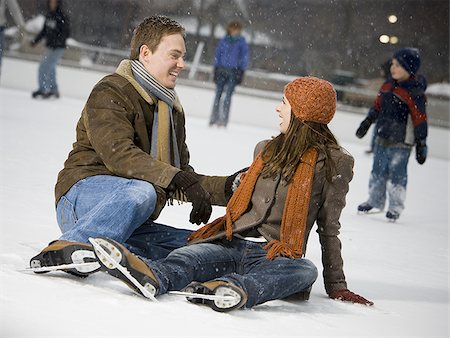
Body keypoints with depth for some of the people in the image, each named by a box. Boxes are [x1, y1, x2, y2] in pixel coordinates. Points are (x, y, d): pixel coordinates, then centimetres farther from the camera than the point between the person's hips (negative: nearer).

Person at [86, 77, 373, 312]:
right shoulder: (267, 150, 22)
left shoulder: (334, 163, 6)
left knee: (305, 270, -40)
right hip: (231, 244, 4)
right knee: (185, 258, -29)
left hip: (274, 257, -4)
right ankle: (152, 277, -64)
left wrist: (336, 287, 5)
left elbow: (329, 228, 7)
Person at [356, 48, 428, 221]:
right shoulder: (388, 86, 7)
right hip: (382, 139, 7)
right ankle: (375, 201, 29)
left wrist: (421, 145, -14)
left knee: (397, 175, 0)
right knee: (378, 171, 15)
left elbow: (420, 120, -14)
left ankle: (396, 207, 14)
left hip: (400, 143, -7)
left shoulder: (414, 93, -15)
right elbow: (377, 106, 20)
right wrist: (366, 123, 22)